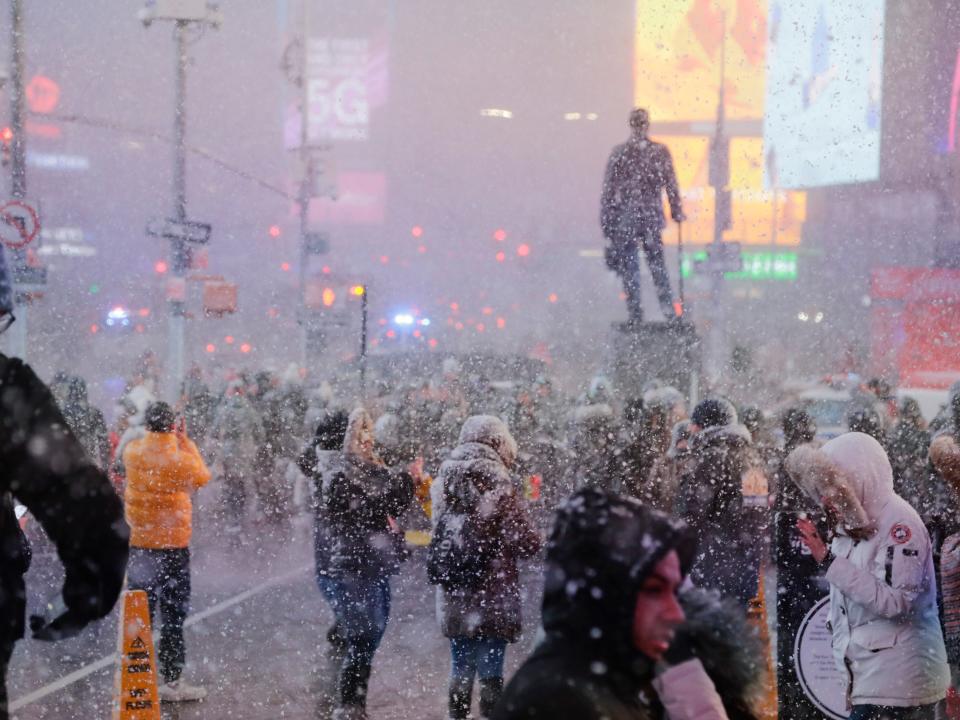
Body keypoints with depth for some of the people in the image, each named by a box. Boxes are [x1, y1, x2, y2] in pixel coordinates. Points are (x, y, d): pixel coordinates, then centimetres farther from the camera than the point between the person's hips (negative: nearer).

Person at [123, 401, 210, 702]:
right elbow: (202, 477, 3)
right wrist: (186, 442, 7)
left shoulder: (132, 452, -6)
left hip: (138, 543, 3)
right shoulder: (181, 458, -17)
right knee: (173, 615, 6)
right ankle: (172, 680, 8)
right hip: (173, 544, -3)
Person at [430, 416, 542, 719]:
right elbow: (525, 543, -14)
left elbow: (438, 532, 10)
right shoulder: (500, 484, -13)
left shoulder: (445, 481, 2)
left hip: (453, 597, 4)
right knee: (490, 671, 3)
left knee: (460, 668, 15)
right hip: (493, 595, -4)